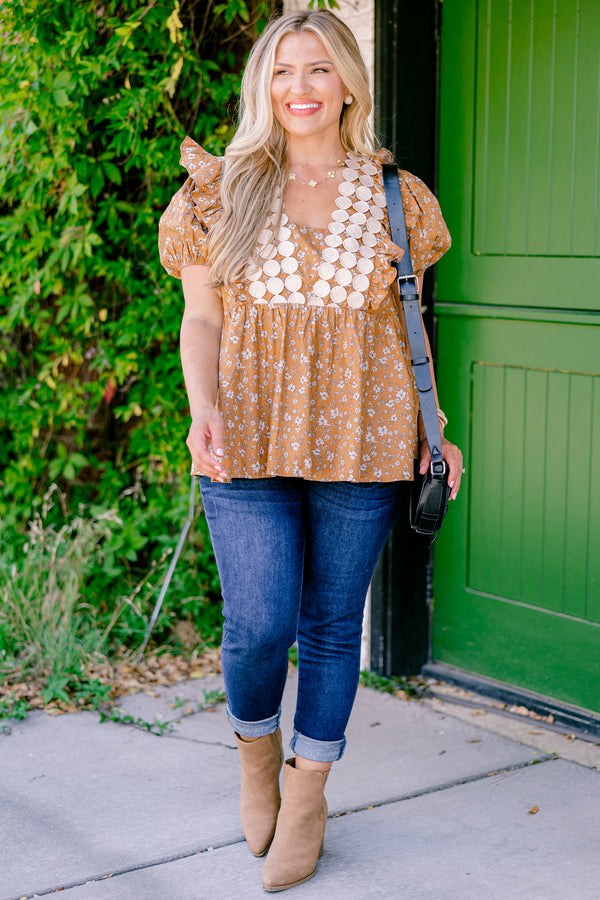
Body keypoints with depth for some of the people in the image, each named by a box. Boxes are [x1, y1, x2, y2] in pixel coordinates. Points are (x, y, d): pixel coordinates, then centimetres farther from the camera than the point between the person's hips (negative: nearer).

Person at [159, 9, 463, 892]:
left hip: (361, 440, 1)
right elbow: (200, 320, 4)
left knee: (333, 623, 7)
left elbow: (408, 322, 14)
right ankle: (255, 749, 26)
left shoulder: (394, 199, 7)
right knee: (260, 623, -7)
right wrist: (205, 410, -13)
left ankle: (307, 796, 25)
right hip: (250, 440, -1)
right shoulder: (220, 194, 5)